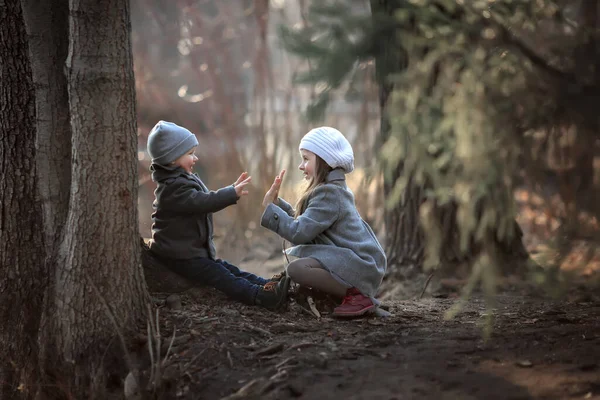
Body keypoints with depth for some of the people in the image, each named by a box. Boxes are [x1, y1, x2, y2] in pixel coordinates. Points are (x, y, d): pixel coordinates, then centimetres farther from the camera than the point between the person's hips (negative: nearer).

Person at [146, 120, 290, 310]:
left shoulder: (185, 180, 16)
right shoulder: (173, 187, -22)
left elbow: (205, 200, 22)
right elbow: (201, 202, -32)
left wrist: (232, 190, 12)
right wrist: (232, 193, -32)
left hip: (194, 251, 11)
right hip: (179, 257, -11)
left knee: (230, 270, 2)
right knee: (220, 276, -21)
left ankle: (269, 286, -3)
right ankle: (260, 296, -32)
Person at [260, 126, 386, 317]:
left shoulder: (329, 193, -15)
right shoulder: (333, 189, 16)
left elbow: (298, 232, -21)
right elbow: (302, 222, 17)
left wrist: (269, 208, -11)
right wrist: (277, 202, 10)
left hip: (360, 265, -11)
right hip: (360, 262, 11)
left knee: (296, 268, -26)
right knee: (291, 255, 24)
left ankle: (358, 296, -19)